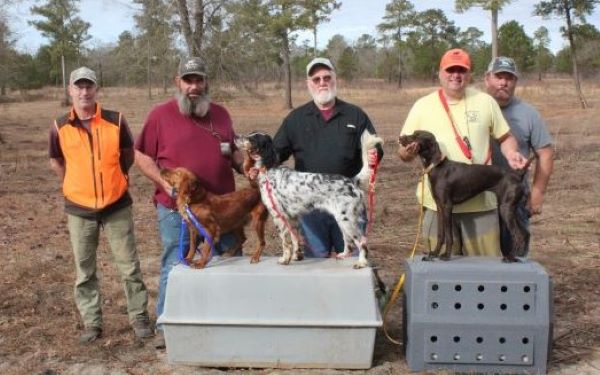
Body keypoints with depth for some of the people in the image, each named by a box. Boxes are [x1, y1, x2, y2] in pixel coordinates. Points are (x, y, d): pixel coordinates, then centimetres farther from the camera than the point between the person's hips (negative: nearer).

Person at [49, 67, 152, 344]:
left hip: (117, 206, -1)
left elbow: (128, 155, 8)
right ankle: (91, 323, 22)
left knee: (129, 266, 5)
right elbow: (56, 162, 12)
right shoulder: (60, 128, -5)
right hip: (79, 209, 1)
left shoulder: (116, 121, -8)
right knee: (84, 271, 9)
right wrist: (76, 186, 12)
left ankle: (139, 317, 18)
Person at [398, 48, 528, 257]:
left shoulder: (485, 102, 8)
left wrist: (511, 153, -7)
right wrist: (408, 152, -15)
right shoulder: (422, 106, 6)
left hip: (481, 203, 1)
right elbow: (403, 153, 8)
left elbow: (505, 137, 15)